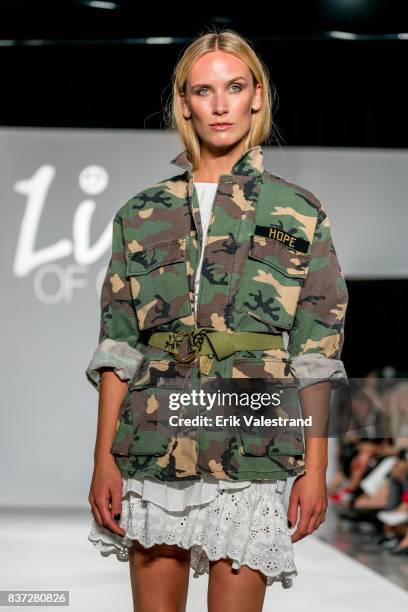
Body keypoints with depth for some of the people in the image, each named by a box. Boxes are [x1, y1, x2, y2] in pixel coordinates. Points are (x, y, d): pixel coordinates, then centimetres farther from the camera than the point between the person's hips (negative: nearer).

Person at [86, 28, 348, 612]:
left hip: (252, 454, -2)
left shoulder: (300, 213, 5)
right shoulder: (142, 214, 9)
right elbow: (117, 347, 7)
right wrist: (104, 460, 0)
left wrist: (316, 467, -2)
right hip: (151, 451, 2)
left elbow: (316, 355, 3)